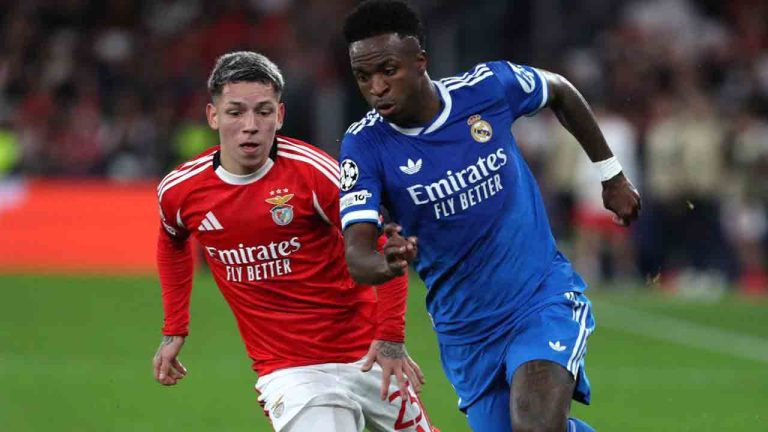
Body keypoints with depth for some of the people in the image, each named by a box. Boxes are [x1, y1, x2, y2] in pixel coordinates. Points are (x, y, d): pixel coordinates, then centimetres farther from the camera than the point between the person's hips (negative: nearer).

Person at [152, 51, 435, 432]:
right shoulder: (179, 192, -4)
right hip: (287, 371, 0)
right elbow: (173, 242, 21)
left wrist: (390, 337, -15)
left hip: (367, 356, 0)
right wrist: (174, 330, 18)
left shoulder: (312, 172, -15)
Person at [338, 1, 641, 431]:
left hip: (544, 298, -2)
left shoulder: (488, 86, -12)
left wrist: (612, 174, 17)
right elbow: (356, 254, -22)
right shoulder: (365, 144, -13)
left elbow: (560, 91, 11)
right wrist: (386, 264, -45)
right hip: (465, 329, 3)